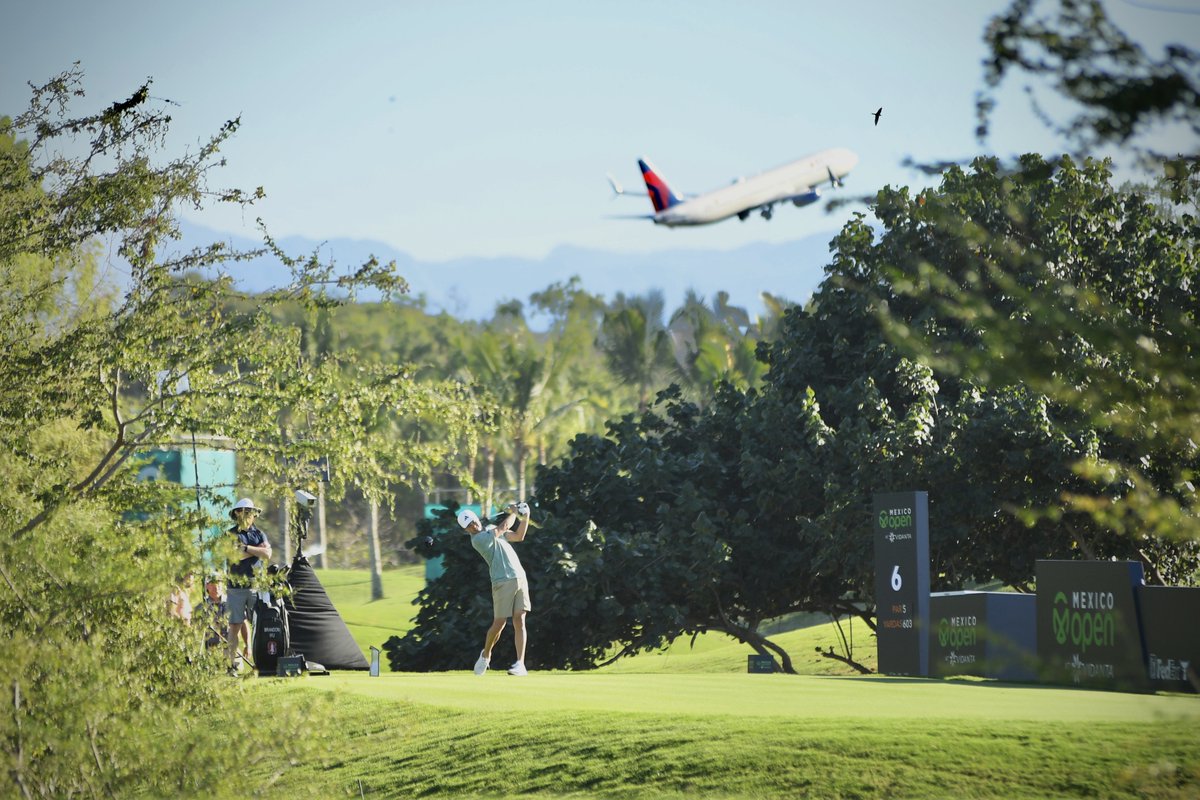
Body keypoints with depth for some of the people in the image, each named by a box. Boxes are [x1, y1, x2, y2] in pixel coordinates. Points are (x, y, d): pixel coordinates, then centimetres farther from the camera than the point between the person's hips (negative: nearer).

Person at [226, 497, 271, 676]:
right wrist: (258, 549, -6)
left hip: (256, 585, 3)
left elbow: (267, 554, -4)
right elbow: (236, 555, -13)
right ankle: (233, 662, -2)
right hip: (236, 587, -3)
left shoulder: (259, 534, 13)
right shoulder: (230, 535, 4)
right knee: (235, 625, -3)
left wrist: (246, 548, -8)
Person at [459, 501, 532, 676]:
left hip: (519, 577, 6)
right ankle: (485, 654, 26)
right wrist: (513, 513, 9)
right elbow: (503, 528, -8)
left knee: (519, 620, -5)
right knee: (499, 624, -3)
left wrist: (525, 518, 4)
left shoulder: (491, 529, 18)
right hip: (503, 582, -6)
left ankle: (520, 664, -10)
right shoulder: (477, 539, -8)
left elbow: (518, 536, 19)